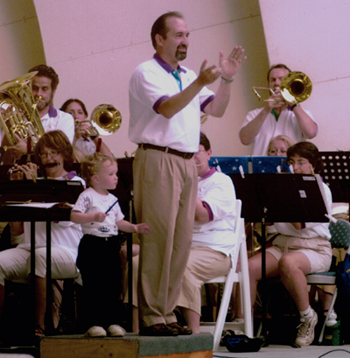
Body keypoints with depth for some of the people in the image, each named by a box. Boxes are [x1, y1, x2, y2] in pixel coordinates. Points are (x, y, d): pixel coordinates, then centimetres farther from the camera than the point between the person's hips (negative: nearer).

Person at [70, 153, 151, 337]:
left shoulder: (112, 199, 15)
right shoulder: (87, 196, -7)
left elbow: (119, 222, 22)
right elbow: (74, 216, -16)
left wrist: (135, 227, 9)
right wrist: (93, 216, -28)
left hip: (111, 245, 7)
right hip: (92, 245, -7)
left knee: (113, 286, 6)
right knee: (93, 287, -4)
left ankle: (111, 322, 13)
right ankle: (94, 323, 0)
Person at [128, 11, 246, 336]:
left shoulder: (188, 76, 21)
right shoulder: (146, 73, -4)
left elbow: (216, 109, 14)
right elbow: (167, 108, -19)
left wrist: (227, 79, 0)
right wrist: (200, 83, -29)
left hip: (186, 163, 8)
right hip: (158, 160, -8)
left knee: (180, 241, 6)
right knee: (157, 239, -10)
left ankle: (167, 312, 11)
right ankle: (151, 316, -10)